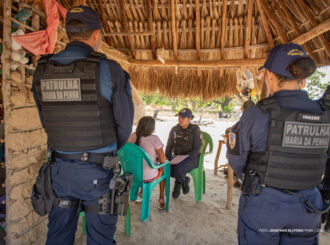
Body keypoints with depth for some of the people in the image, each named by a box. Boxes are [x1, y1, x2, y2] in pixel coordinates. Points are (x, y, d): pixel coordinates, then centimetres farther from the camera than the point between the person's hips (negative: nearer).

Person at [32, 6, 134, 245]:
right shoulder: (109, 70, -15)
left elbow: (47, 122, 8)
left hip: (60, 168, 5)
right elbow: (125, 122, -8)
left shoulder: (42, 71, 0)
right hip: (97, 171, -4)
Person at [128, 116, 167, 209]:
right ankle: (161, 199, 35)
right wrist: (157, 158, 4)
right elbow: (163, 160, -18)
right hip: (148, 177, -5)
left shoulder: (132, 136, -6)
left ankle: (142, 192, 40)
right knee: (163, 169, 27)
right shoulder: (154, 139, -22)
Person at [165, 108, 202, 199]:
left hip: (192, 158, -4)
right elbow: (169, 146, 6)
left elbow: (197, 149, -13)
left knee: (178, 169, -34)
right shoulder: (174, 129, 1)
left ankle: (179, 182, 4)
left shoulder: (195, 130, -11)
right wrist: (167, 157, -11)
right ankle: (184, 180, 1)